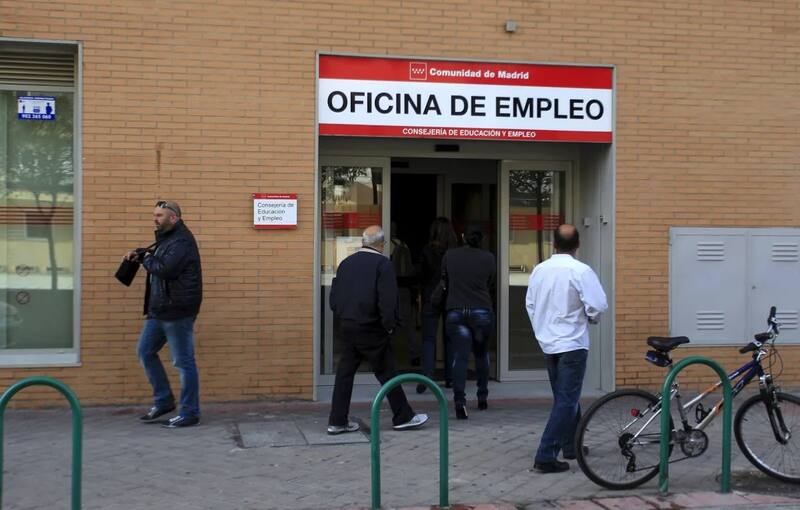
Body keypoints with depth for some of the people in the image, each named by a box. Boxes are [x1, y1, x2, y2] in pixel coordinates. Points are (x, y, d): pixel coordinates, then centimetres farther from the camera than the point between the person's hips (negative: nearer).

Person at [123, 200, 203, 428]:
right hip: (159, 310, 11)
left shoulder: (182, 241, -16)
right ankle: (163, 401, 25)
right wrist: (140, 254, 10)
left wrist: (147, 259, -8)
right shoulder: (166, 237, 16)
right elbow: (158, 259, 30)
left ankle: (190, 413, 6)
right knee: (145, 352, 16)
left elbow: (165, 269, -27)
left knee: (184, 362, -3)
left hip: (177, 311, -11)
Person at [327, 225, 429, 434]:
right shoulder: (383, 264, -9)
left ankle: (337, 421, 12)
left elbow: (334, 298, 11)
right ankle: (403, 417, 14)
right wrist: (389, 326, -6)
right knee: (387, 373, 4)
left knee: (344, 373, 9)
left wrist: (343, 319, 17)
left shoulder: (346, 263, 9)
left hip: (347, 328, 6)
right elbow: (388, 301, -16)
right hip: (371, 330, -6)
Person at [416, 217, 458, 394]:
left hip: (431, 299, -2)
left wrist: (422, 296, 12)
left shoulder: (427, 251, -6)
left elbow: (422, 276, 0)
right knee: (450, 339, 11)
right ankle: (450, 378, 14)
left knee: (428, 339, 0)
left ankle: (426, 376, -15)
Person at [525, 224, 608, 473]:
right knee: (567, 401, -3)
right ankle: (546, 456, -8)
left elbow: (530, 305, 9)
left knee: (565, 397, 21)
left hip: (548, 343, 6)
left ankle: (571, 445, 33)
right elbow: (598, 306, -18)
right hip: (573, 344, -6)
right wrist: (591, 318, 5)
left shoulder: (539, 270, 2)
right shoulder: (581, 271, -15)